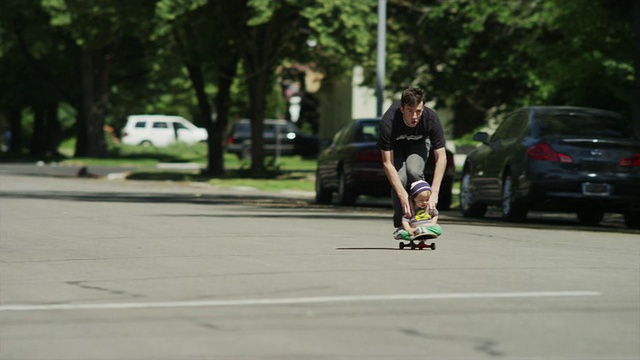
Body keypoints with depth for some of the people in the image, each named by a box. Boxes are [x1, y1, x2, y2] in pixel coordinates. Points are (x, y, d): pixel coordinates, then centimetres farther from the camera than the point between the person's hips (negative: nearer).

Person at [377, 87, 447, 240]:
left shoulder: (431, 119, -34)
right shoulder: (388, 122, -39)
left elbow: (441, 158, -28)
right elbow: (388, 164, -35)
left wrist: (434, 193, -37)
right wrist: (403, 196, -41)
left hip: (418, 143, 1)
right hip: (395, 146, -1)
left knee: (414, 171, -29)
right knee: (400, 177, -26)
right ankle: (400, 224, -7)